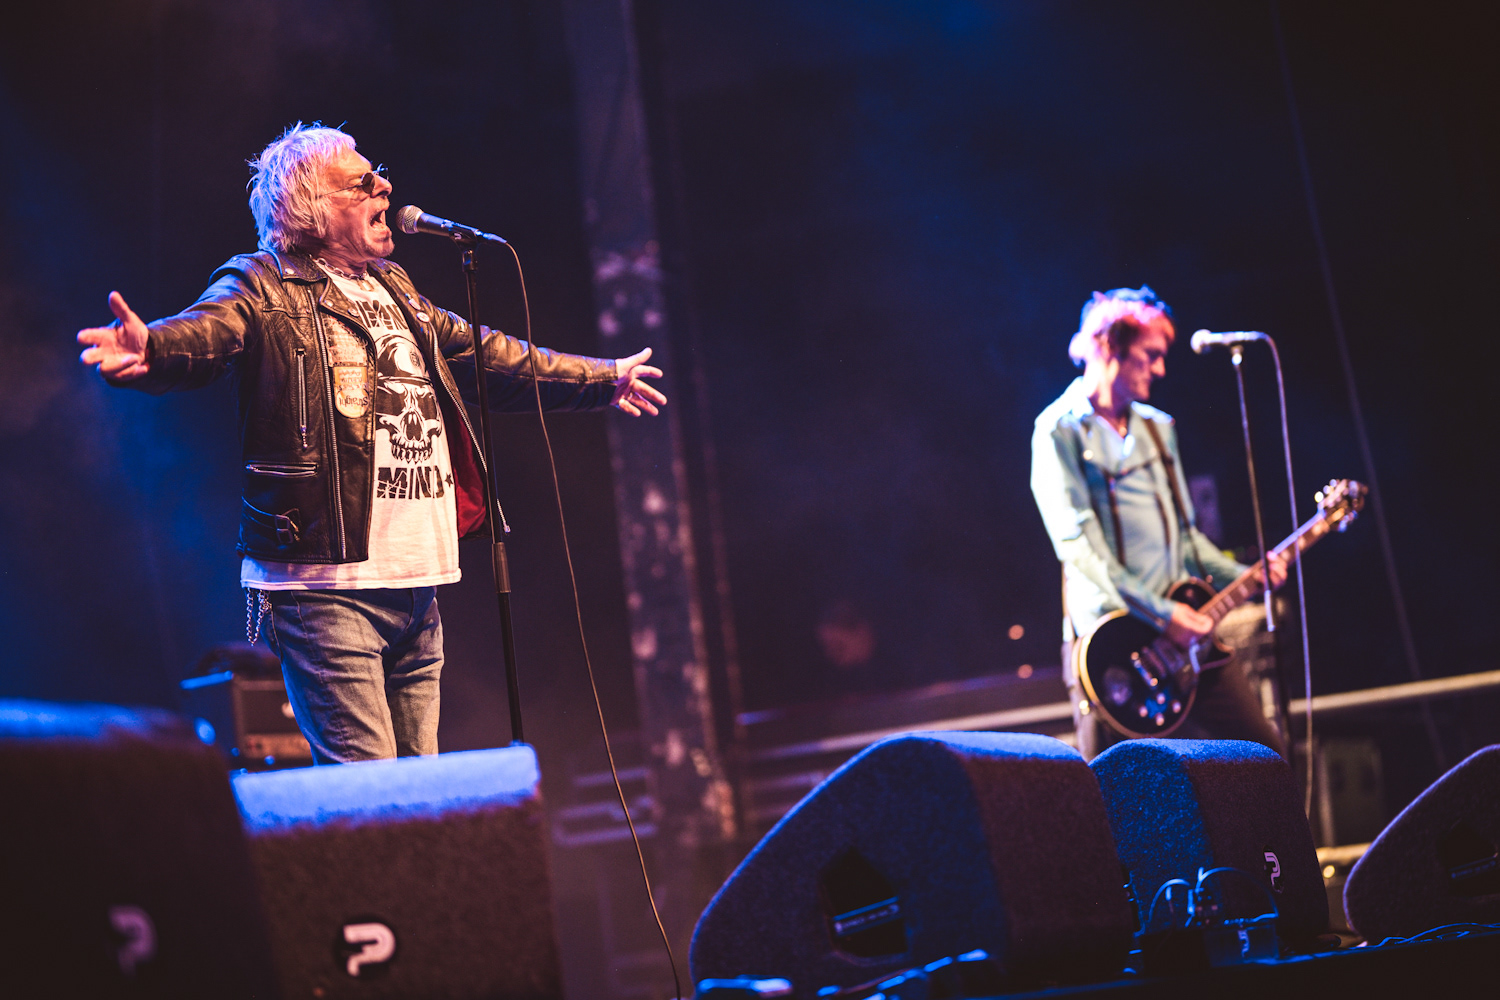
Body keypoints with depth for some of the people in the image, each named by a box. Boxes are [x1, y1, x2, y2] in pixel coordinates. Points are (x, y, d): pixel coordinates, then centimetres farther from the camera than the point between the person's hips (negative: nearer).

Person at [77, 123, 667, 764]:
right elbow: (204, 333, -21)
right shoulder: (262, 287, -1)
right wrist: (151, 349, -45)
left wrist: (604, 377, 42)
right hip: (327, 584, -8)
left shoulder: (395, 292, 24)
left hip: (418, 585, 8)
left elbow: (493, 359, 35)